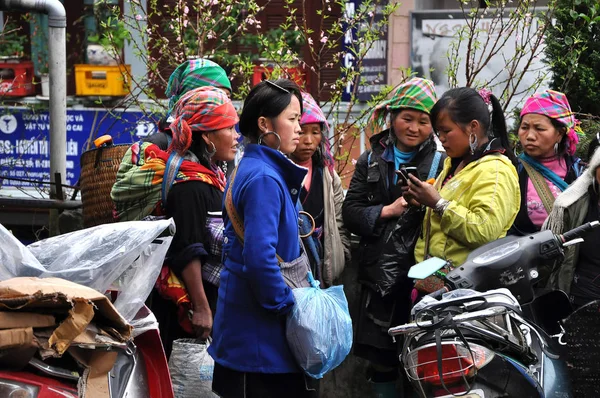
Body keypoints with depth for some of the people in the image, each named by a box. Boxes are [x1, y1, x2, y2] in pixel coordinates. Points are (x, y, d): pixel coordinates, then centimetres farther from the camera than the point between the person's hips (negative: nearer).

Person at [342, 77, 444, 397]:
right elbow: (350, 213, 4)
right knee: (380, 362, 10)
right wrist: (387, 211, -9)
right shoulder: (371, 161, 12)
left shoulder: (441, 164, 1)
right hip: (379, 276, 3)